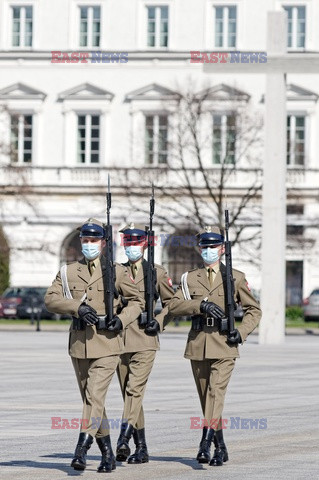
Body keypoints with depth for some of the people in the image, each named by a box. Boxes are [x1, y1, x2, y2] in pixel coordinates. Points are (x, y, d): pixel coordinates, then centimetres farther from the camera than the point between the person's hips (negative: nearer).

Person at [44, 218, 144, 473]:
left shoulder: (117, 271, 3)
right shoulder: (68, 272, 8)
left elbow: (136, 302, 10)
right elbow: (50, 299, -4)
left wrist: (122, 319, -9)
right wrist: (77, 307, -20)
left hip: (107, 344, -4)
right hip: (79, 344, 4)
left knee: (94, 396, -17)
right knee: (91, 400, 10)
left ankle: (82, 449, -23)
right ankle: (108, 454, 21)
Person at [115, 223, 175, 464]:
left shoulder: (157, 272, 4)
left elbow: (172, 303, 11)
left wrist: (159, 322, -5)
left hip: (145, 341, -4)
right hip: (120, 341, 4)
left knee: (134, 389, -19)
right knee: (129, 393, 6)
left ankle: (124, 439, -30)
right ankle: (141, 448, 13)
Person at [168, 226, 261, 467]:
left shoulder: (236, 277, 6)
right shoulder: (190, 278, 10)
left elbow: (254, 310, 10)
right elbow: (174, 305, -3)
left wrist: (242, 332, -7)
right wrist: (201, 305, -19)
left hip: (224, 345, -3)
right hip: (198, 345, 3)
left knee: (216, 392, -18)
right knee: (205, 398, 8)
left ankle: (206, 445, -28)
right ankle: (220, 448, 21)